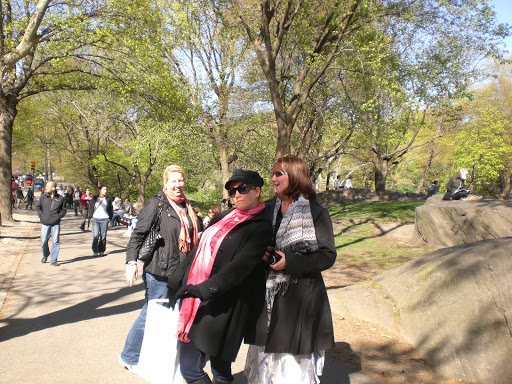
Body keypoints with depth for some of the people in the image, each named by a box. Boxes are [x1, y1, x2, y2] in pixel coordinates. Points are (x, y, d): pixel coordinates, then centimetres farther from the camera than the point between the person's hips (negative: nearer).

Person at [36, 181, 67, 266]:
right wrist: (41, 215, 2)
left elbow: (64, 209, 11)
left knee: (55, 242, -2)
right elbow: (38, 207, 15)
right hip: (45, 223, 1)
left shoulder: (60, 198, 1)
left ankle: (53, 260, 6)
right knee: (44, 241, 5)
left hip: (56, 224, -1)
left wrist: (59, 216, -3)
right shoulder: (43, 197, 3)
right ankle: (45, 256, 33)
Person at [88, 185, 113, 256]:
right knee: (96, 235, -9)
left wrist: (110, 218, 7)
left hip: (104, 219, 1)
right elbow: (90, 207, 13)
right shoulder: (94, 199, 9)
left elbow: (110, 209, 15)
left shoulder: (108, 199, 11)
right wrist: (90, 216, 4)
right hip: (95, 219, -1)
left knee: (103, 236, 1)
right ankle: (95, 251, -1)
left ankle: (101, 251, 11)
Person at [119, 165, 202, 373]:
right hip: (159, 272, -7)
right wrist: (131, 262, -20)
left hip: (181, 272, 7)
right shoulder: (156, 204, -9)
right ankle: (130, 357, 22)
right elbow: (138, 234, -13)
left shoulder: (187, 206, 13)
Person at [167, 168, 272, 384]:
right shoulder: (225, 218, 13)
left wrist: (205, 289, -27)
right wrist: (176, 280, 16)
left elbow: (239, 267, -20)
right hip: (194, 301, 7)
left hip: (219, 308, -7)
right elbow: (199, 251, 17)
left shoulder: (260, 228, -9)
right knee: (188, 364, 12)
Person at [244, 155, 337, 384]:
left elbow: (328, 256, -8)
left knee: (295, 362, 1)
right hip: (268, 296, 5)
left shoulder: (316, 213, -5)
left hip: (302, 297, -4)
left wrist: (290, 262, -17)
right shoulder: (268, 210, 9)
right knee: (265, 357, 8)